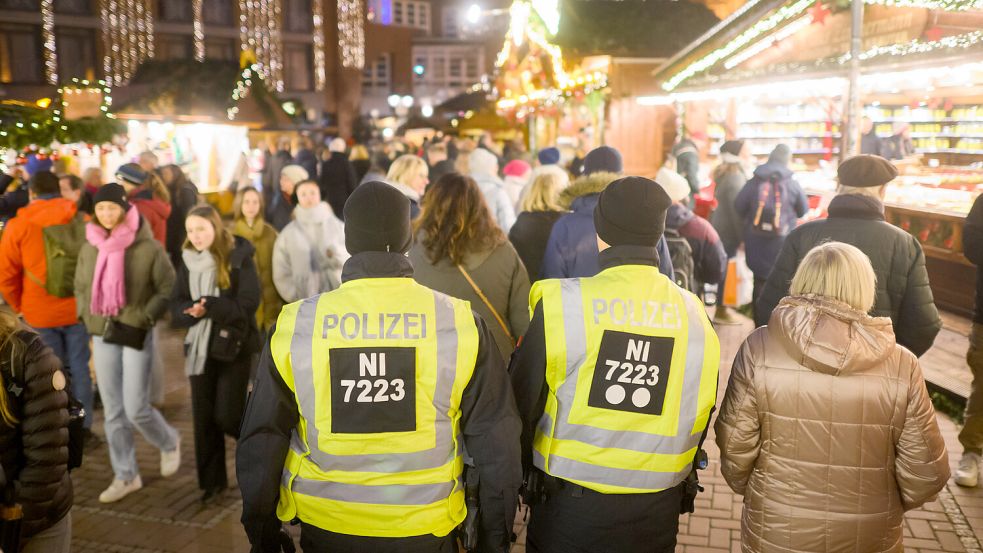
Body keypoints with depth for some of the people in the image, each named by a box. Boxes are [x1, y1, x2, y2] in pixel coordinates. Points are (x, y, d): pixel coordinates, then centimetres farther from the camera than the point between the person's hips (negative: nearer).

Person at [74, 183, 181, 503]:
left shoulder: (148, 248, -12)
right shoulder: (89, 247, 4)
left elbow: (168, 289, -7)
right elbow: (80, 289, 17)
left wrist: (143, 320, -12)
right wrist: (88, 321, 6)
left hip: (137, 336, -5)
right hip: (103, 336, 5)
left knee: (136, 409, -5)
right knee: (113, 411, 9)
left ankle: (170, 444, 27)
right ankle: (125, 476, 23)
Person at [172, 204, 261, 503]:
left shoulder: (239, 258, -10)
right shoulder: (188, 263, 5)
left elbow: (248, 303, -17)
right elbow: (176, 307, 2)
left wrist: (209, 306, -26)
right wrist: (191, 310, -20)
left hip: (234, 346, -5)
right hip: (200, 347, 5)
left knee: (226, 416, -6)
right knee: (203, 417, 8)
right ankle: (212, 480, 21)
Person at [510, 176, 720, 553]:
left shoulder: (561, 303, -16)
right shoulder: (695, 314, -6)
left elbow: (523, 400, -7)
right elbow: (700, 417, 5)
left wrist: (525, 472, 10)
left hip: (568, 506, -2)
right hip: (656, 513, 3)